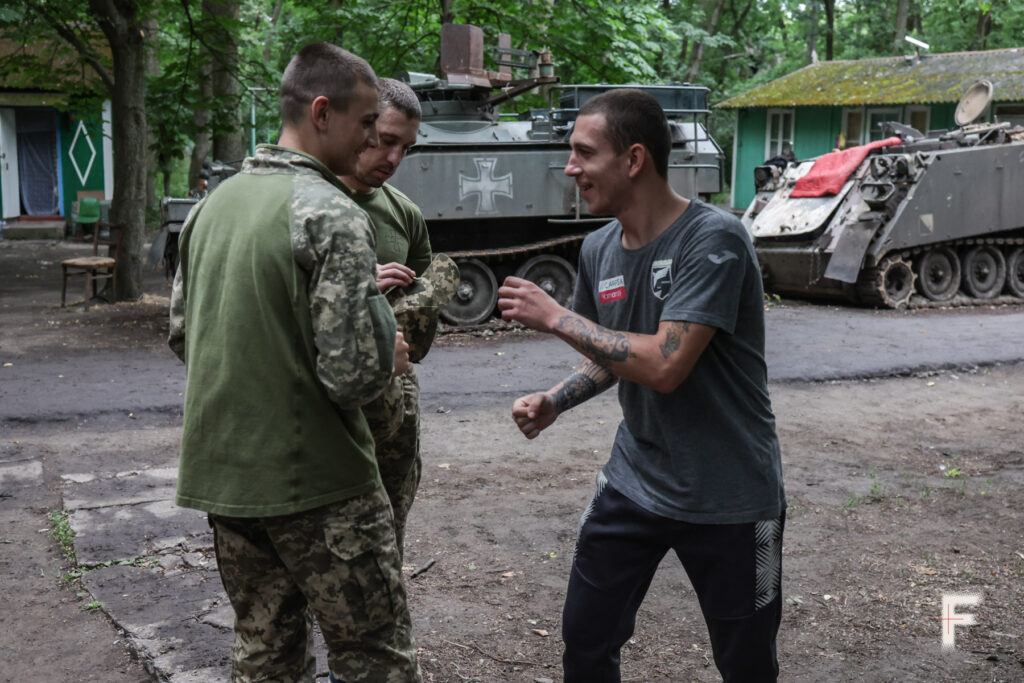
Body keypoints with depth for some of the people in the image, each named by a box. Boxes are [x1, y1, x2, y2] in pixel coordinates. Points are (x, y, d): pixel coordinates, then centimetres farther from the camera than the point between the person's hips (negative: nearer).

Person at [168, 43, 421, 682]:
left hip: (221, 474, 8)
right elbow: (353, 374, -22)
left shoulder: (214, 204, 8)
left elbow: (182, 334, 16)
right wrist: (390, 359, -2)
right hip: (316, 484, -8)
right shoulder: (334, 215, -17)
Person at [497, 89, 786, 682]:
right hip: (635, 482, 6)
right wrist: (555, 401, -3)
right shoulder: (600, 248, 1)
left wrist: (554, 316, -21)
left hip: (728, 497, -6)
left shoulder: (713, 239, -21)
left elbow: (664, 365, -29)